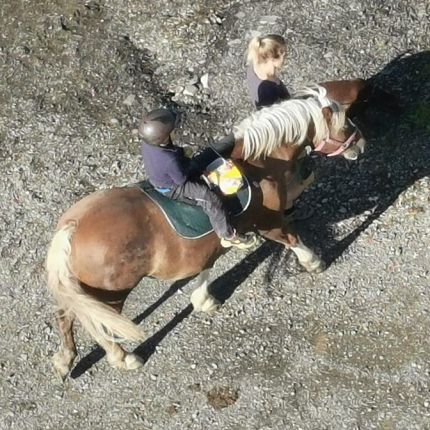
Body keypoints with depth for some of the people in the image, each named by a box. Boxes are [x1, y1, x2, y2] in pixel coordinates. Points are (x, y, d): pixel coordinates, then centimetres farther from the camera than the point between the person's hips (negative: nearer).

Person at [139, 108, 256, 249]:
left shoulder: (147, 143, -18)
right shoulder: (170, 160, -42)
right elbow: (181, 179, -24)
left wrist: (179, 152, -7)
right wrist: (186, 161, -11)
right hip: (173, 189, -9)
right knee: (211, 200, -8)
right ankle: (228, 236, 3)